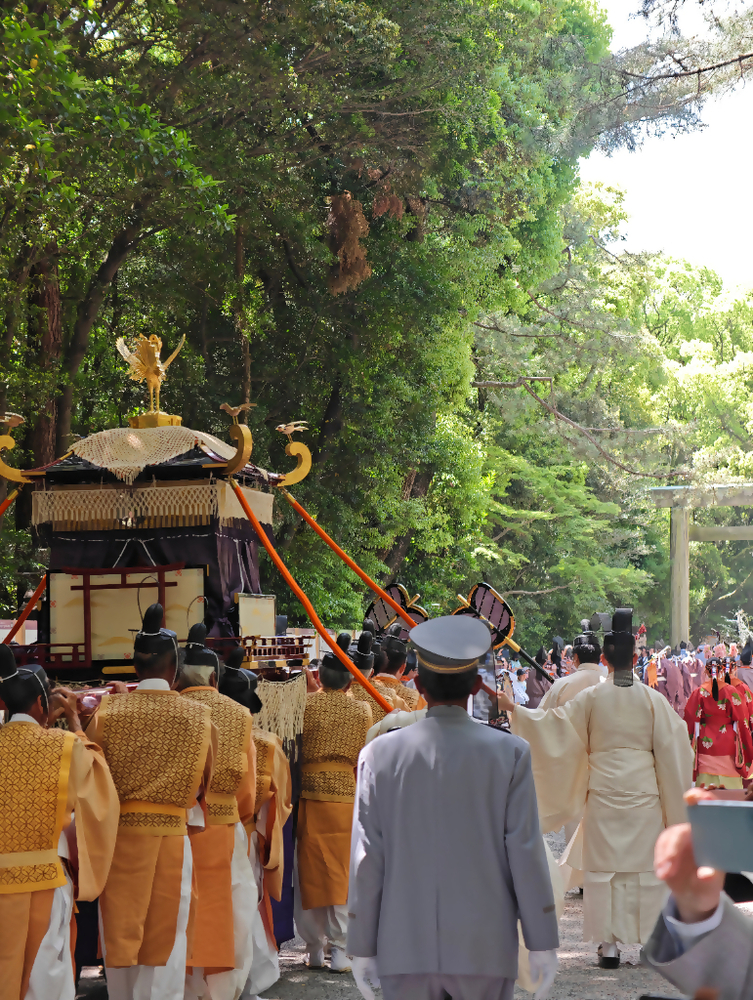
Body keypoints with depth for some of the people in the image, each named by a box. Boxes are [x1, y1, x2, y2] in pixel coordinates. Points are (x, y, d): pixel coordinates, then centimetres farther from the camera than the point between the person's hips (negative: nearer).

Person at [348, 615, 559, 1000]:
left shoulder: (380, 754, -1)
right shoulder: (509, 753, -4)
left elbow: (366, 858, 0)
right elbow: (526, 851, -3)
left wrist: (362, 947, 8)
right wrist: (542, 944, 4)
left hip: (405, 949, 1)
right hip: (485, 950, -1)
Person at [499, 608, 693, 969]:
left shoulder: (591, 698, -5)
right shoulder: (653, 699, -3)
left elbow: (551, 723, -3)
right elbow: (670, 751, -1)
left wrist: (514, 710, 9)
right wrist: (673, 804, 10)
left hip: (603, 793, 0)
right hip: (644, 793, 0)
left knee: (604, 865, 5)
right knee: (644, 865, 8)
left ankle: (609, 943, 4)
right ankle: (651, 939, 12)